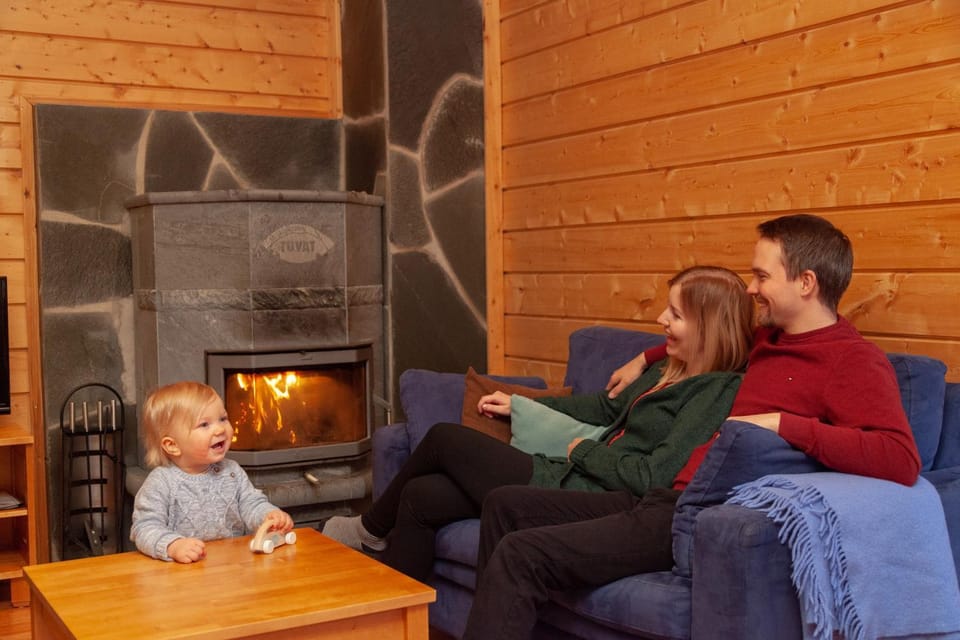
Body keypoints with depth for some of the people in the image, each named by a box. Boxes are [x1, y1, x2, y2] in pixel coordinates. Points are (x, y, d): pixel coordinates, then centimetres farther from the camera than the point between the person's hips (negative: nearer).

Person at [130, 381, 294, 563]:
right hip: (183, 569, -2)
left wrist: (270, 516, -12)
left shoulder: (232, 471, 8)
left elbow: (252, 505, 10)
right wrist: (173, 545, -28)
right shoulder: (161, 483, -6)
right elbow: (145, 527, -11)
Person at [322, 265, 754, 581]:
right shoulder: (667, 372, 15)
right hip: (571, 477, 9)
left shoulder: (718, 391, -14)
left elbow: (654, 476, -23)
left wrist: (586, 452, -8)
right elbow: (608, 406, 28)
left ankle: (372, 530, 26)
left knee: (445, 440, 0)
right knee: (421, 496, 0)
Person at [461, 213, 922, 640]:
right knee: (506, 505, 11)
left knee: (519, 554, -20)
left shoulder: (854, 362, -10)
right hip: (673, 496, 10)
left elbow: (901, 460, -28)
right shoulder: (770, 337, 17)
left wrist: (781, 423, -28)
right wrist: (646, 359, 38)